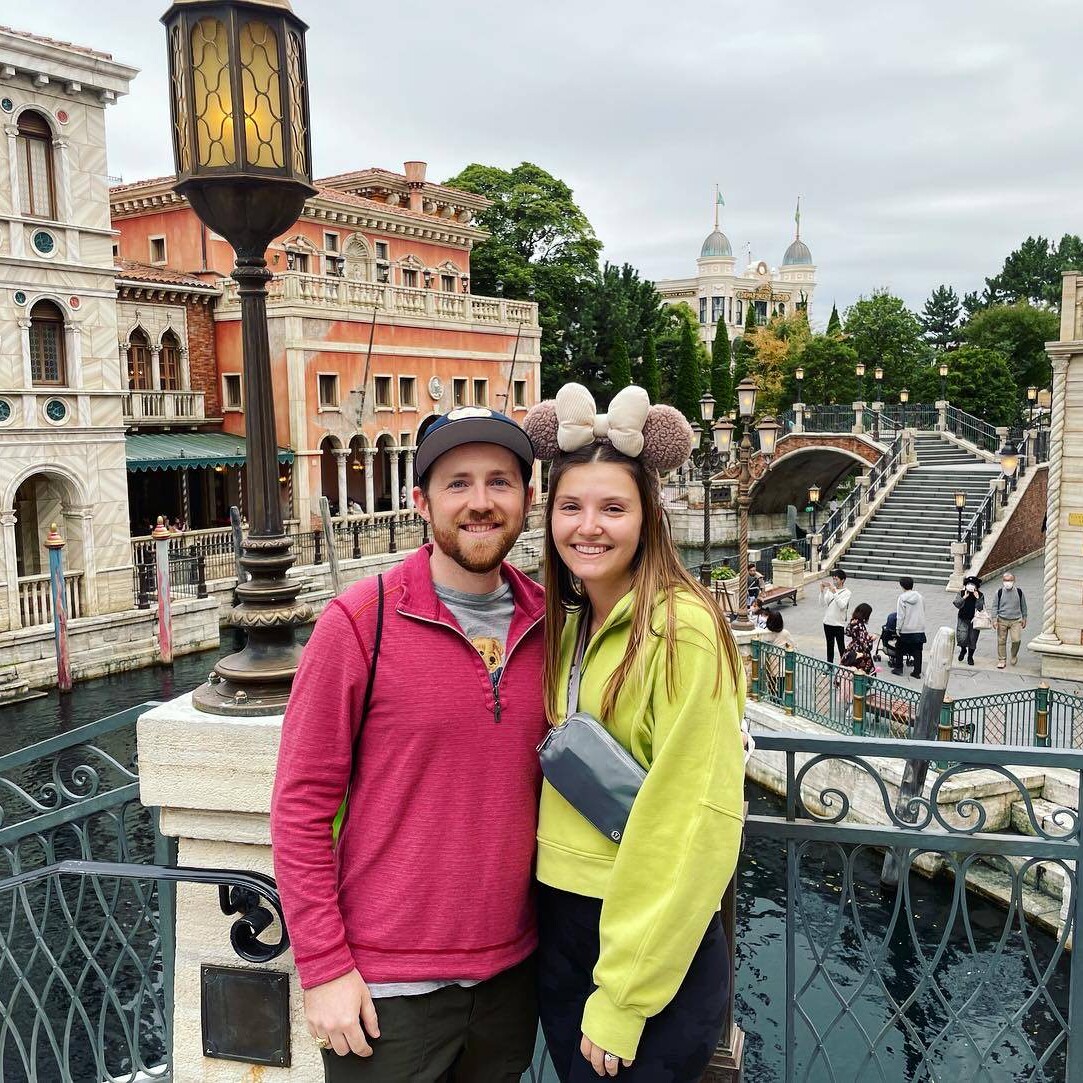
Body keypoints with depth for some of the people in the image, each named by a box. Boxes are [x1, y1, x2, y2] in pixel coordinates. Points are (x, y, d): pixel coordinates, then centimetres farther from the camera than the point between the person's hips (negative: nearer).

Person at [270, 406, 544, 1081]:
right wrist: (323, 967, -11)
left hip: (512, 972, 4)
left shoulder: (548, 624, -1)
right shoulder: (360, 620, -13)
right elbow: (302, 803, -11)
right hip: (385, 989, -4)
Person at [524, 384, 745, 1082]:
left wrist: (622, 1000, -16)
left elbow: (694, 823, -19)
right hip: (559, 921, 7)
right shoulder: (570, 624, 5)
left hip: (655, 946, -7)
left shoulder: (682, 631, -18)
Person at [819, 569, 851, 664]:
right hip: (828, 622, 5)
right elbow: (822, 603, -1)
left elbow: (842, 605, -26)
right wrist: (822, 590, -13)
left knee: (841, 647, 1)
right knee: (829, 646, 16)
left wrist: (834, 592, -30)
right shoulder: (829, 589, 2)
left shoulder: (846, 592, -11)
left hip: (839, 624, -5)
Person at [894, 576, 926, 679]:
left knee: (900, 649, 13)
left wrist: (898, 628, -5)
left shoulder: (902, 598, -10)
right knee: (917, 651, 7)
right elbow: (923, 612, 12)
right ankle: (917, 671, 7)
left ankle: (898, 668, 19)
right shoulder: (920, 597, 4)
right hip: (920, 628, 4)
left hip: (906, 629, -4)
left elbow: (900, 615, -12)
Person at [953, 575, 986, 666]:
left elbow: (980, 608, -11)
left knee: (972, 639, 5)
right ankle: (963, 650, 22)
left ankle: (970, 657, 25)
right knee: (961, 638, -11)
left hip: (974, 620, 0)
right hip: (963, 620, 0)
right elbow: (957, 605, -9)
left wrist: (977, 598, -21)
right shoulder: (962, 593, -1)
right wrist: (964, 597, -18)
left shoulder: (980, 595, -3)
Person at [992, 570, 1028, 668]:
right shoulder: (1000, 592, -3)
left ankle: (1014, 655, 16)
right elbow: (995, 606, 3)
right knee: (1001, 641, 4)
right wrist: (994, 619, -3)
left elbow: (1023, 606, 11)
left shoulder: (1019, 591, -2)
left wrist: (1024, 619, 13)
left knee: (1016, 640, -12)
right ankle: (1001, 660, 17)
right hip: (1002, 620, 1)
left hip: (1016, 620, 0)